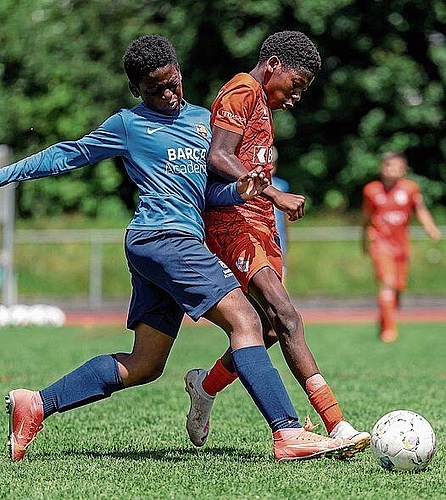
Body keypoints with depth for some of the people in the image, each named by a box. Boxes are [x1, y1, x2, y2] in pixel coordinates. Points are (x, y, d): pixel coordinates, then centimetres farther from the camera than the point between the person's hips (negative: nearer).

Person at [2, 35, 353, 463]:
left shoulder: (203, 119, 21)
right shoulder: (127, 125, 6)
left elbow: (209, 191, 18)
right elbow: (65, 156, 16)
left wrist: (238, 191, -4)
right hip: (163, 238, -8)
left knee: (143, 366, 9)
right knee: (244, 320, -19)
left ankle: (35, 405, 16)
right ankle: (289, 435, -28)